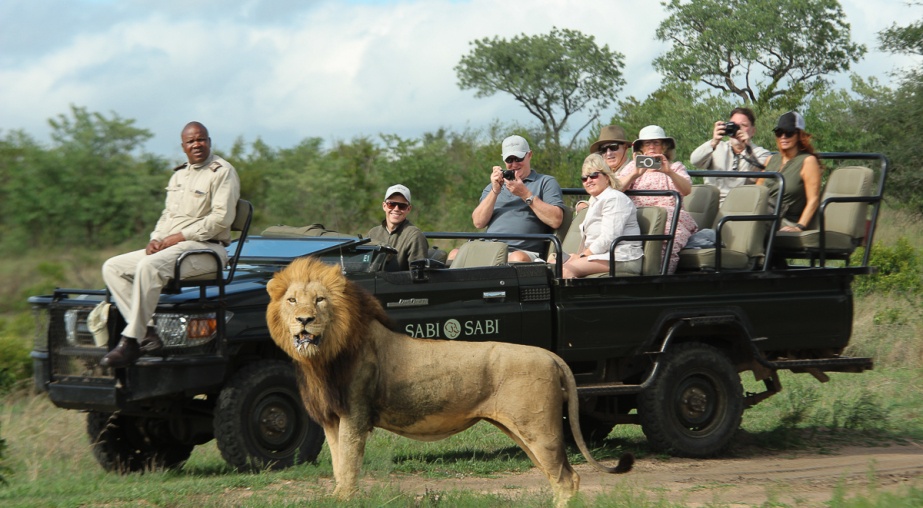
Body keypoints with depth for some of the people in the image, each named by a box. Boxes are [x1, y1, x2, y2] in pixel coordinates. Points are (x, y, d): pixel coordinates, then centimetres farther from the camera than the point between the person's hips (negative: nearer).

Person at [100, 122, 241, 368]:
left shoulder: (222, 172, -5)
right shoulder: (178, 175, 21)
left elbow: (222, 217, -15)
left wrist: (178, 237, -16)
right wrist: (155, 239, 1)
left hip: (205, 249, -9)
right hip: (167, 247, 9)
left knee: (148, 267, -34)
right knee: (113, 267, -4)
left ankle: (131, 341, -33)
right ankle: (147, 332, -18)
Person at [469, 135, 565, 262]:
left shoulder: (546, 182, 15)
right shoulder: (494, 185, 29)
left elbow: (555, 220, -3)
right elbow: (478, 222, 13)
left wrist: (525, 194, -5)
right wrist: (495, 191, 1)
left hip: (524, 252, -4)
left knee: (518, 258, -40)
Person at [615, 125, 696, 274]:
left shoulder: (676, 167, 23)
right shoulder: (633, 166, 26)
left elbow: (687, 190, 1)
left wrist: (669, 172, -17)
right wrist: (635, 174, -14)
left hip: (670, 214, -1)